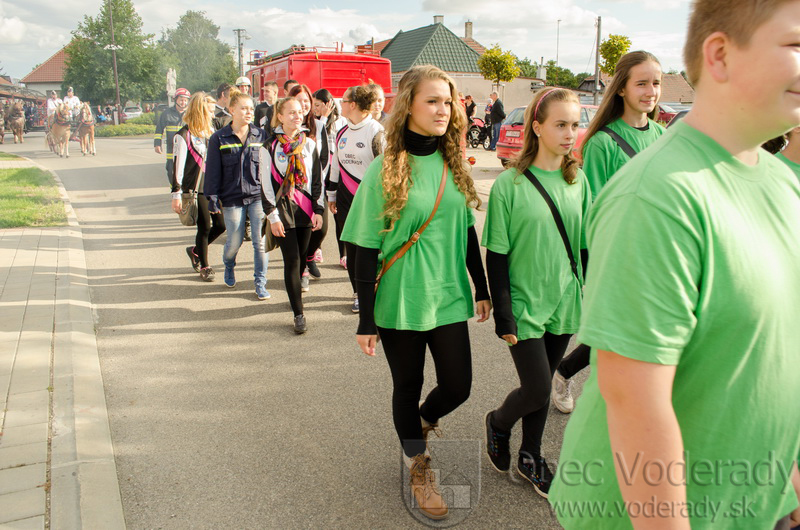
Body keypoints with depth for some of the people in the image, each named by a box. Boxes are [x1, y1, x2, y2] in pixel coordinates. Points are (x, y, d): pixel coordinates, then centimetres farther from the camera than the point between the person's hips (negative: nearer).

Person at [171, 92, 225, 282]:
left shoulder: (210, 131, 11)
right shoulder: (184, 135, -10)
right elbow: (178, 166, -11)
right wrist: (176, 194, -12)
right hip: (195, 188, -7)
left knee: (221, 224, 5)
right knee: (205, 227, -2)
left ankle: (195, 251, 30)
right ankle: (204, 267, 17)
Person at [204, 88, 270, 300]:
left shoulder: (260, 135, 3)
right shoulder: (219, 139, -1)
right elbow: (213, 171, 0)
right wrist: (213, 199, -3)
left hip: (258, 196, 1)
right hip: (232, 199, -1)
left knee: (260, 242, -4)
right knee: (234, 241, 8)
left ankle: (260, 282, 11)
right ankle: (229, 267, 42)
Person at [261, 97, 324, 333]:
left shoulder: (309, 144, 6)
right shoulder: (270, 147, -3)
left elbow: (318, 180, 7)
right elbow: (266, 183, -3)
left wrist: (318, 210, 1)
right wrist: (273, 216, -8)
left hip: (305, 209, 3)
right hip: (283, 209, -3)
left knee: (302, 257, 9)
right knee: (292, 260, -6)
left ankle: (295, 291, 33)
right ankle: (298, 314, -1)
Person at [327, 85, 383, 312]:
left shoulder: (376, 131, -9)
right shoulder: (342, 133, 13)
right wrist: (331, 194, 20)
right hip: (345, 197, 6)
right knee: (351, 246, 8)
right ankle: (358, 292, 21)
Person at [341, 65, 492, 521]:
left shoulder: (454, 165, 3)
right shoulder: (385, 170, -11)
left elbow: (467, 231, 12)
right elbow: (367, 248, -9)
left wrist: (482, 288, 13)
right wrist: (366, 319, -10)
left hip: (448, 296, 4)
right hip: (400, 301, -4)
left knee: (458, 386, 7)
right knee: (408, 386, 12)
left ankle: (422, 421, 43)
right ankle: (419, 467, 36)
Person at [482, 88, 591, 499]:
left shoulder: (578, 181, 3)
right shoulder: (510, 184, -12)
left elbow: (586, 245, 11)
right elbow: (497, 257, -10)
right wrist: (504, 315, -12)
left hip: (563, 304, 4)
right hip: (524, 304, -4)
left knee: (541, 385, 14)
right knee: (537, 390, -3)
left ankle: (530, 457, 34)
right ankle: (497, 423, 29)